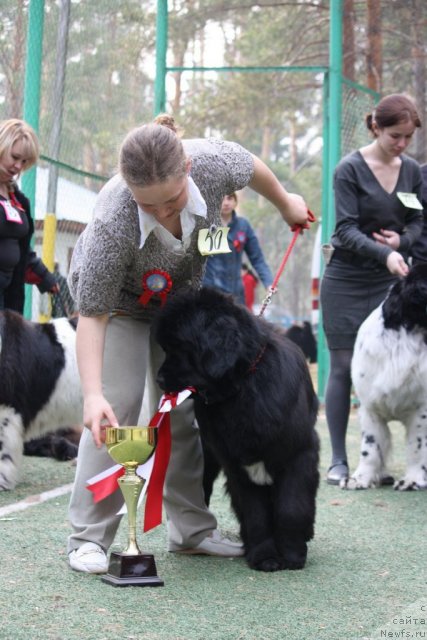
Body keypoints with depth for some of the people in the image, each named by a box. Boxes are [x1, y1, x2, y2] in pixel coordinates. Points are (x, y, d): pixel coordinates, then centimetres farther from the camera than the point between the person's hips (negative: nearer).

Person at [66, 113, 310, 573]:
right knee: (117, 407, -16)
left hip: (179, 293, 4)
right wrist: (92, 394, -43)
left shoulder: (215, 161, -34)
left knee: (182, 411, 6)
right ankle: (88, 539, -11)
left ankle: (192, 530, 14)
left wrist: (286, 204, 11)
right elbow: (92, 316, -34)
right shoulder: (112, 224, -43)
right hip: (115, 298, -4)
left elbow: (253, 169, -8)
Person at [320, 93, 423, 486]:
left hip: (390, 283, 4)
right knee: (343, 367, 0)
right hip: (347, 281, -4)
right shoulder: (350, 169, -9)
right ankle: (339, 460, 6)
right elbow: (347, 230, -15)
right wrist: (385, 255, -30)